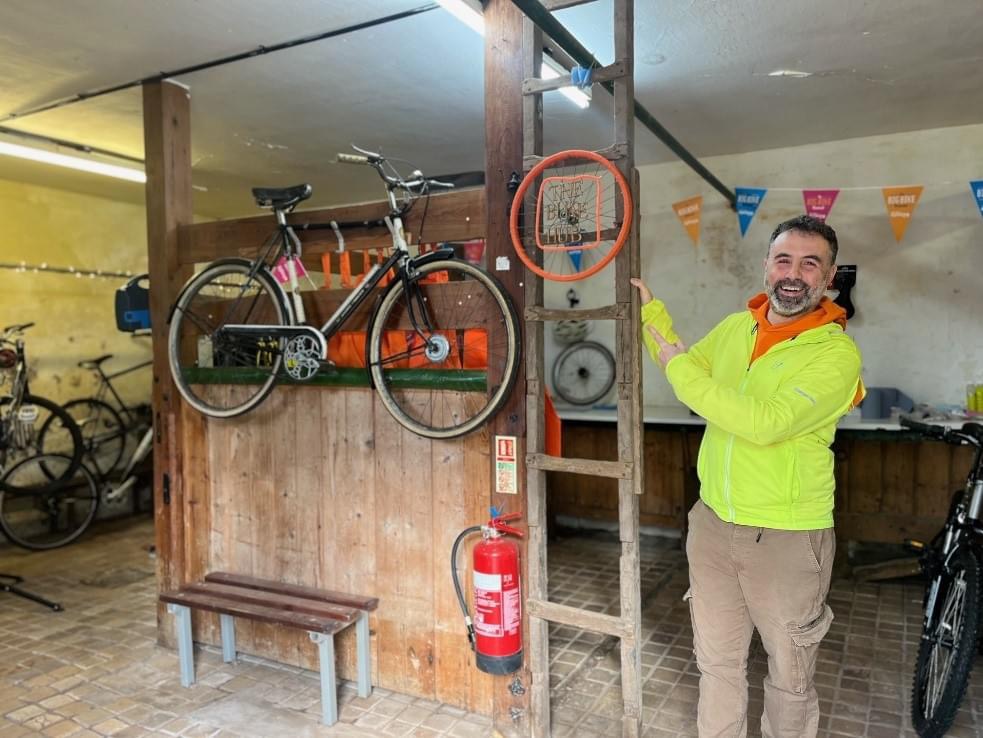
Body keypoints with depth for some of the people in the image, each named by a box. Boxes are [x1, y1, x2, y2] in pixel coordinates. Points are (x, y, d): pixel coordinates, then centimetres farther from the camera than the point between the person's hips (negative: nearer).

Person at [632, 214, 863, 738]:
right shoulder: (735, 327, 3)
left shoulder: (837, 353, -16)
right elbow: (686, 369, 20)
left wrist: (681, 369, -22)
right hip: (713, 521, 5)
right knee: (717, 663, 19)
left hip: (787, 536, -5)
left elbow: (765, 423, -29)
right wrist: (650, 310, 13)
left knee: (790, 674, 17)